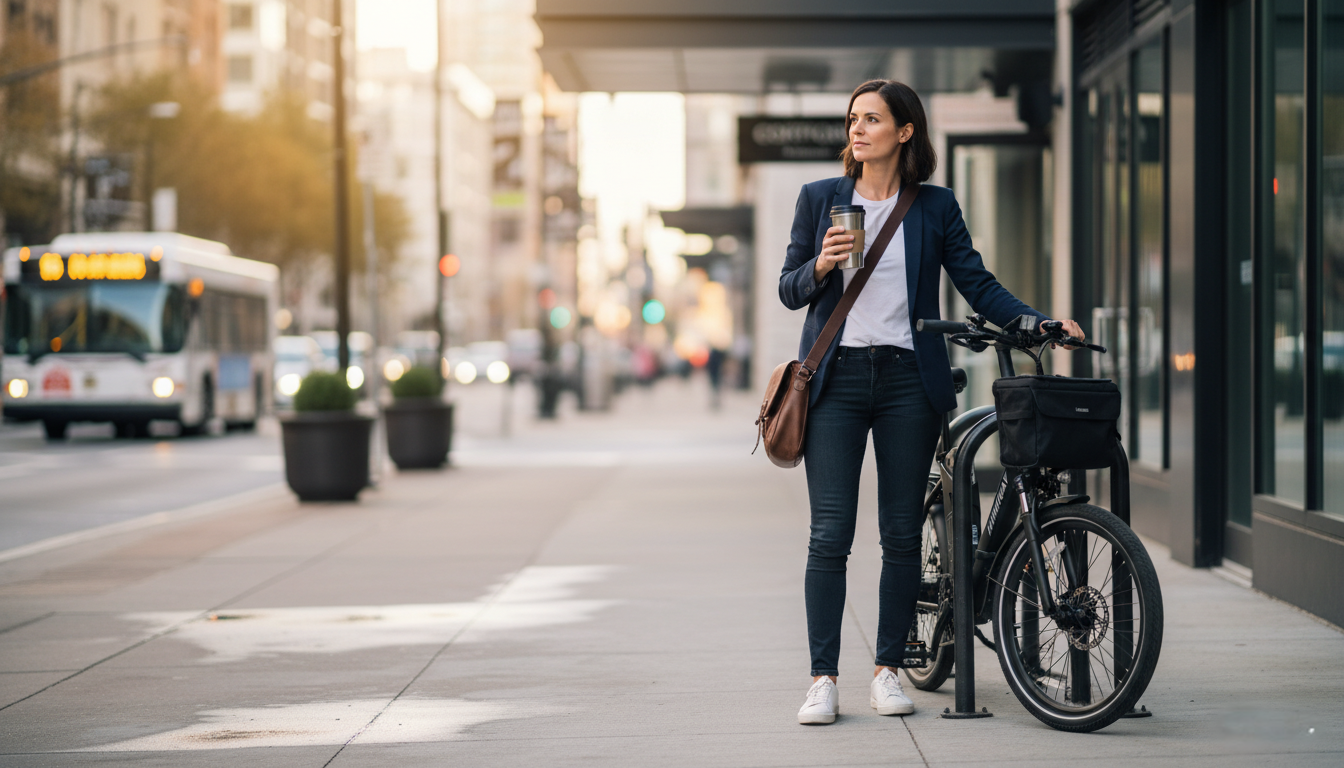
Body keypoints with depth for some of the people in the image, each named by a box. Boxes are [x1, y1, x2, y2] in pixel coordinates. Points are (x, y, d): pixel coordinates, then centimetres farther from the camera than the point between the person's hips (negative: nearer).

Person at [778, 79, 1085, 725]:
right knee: (830, 534, -5)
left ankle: (888, 670, 13)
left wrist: (1041, 323, -7)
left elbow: (977, 284, 6)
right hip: (836, 377, 0)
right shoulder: (819, 198, 9)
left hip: (908, 379, 1)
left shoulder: (935, 207, 8)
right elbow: (789, 290, 11)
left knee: (902, 534, 3)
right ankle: (822, 678, -1)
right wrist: (821, 266, -10)